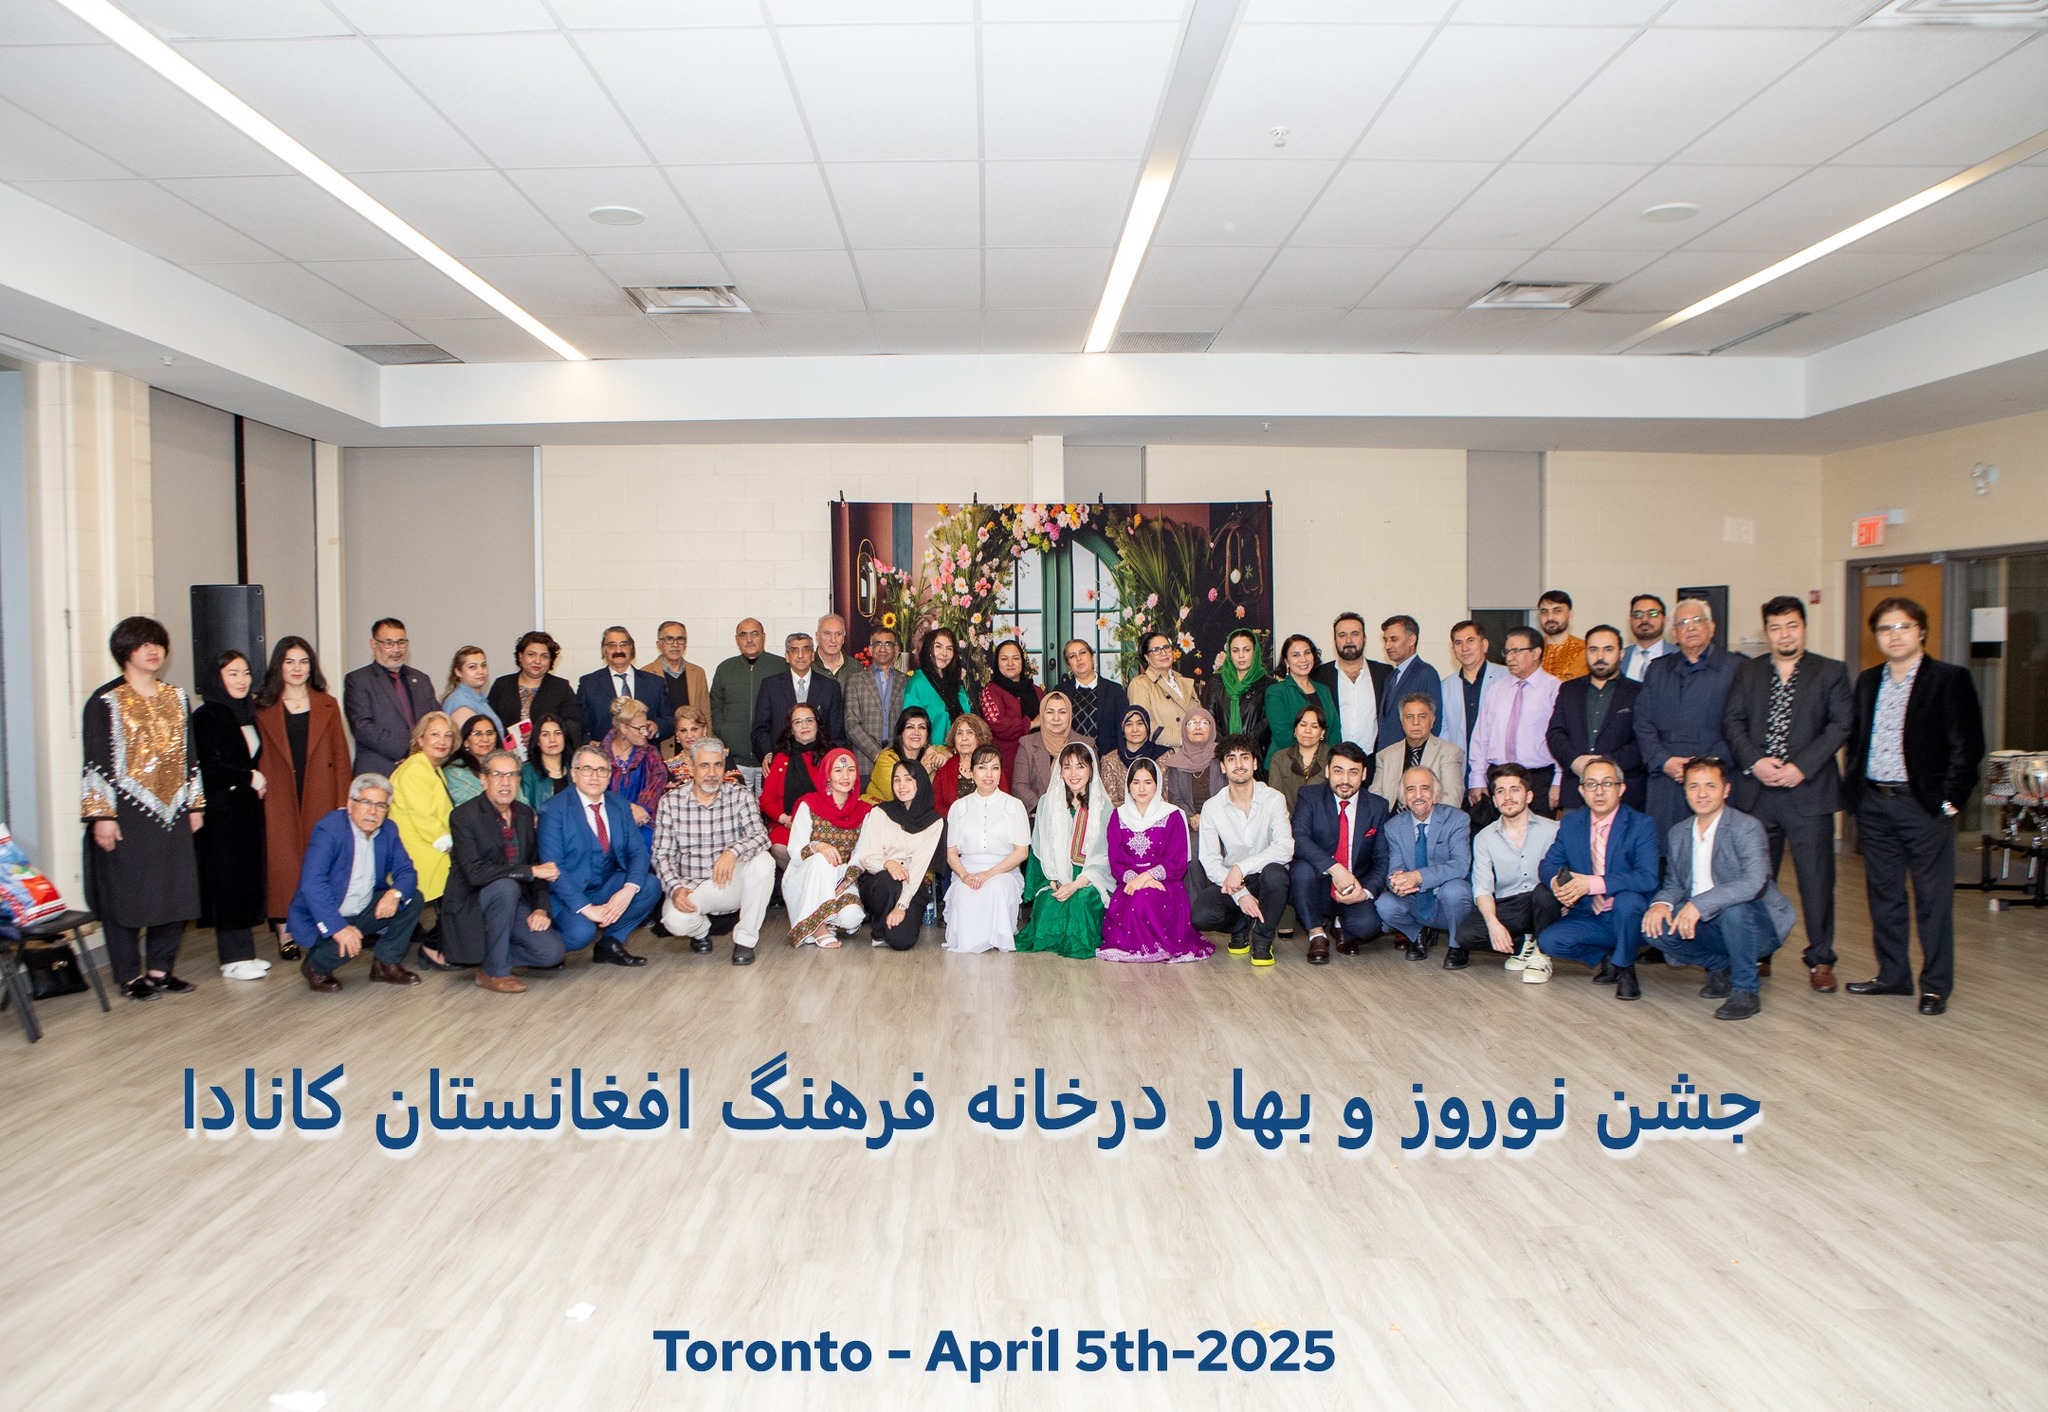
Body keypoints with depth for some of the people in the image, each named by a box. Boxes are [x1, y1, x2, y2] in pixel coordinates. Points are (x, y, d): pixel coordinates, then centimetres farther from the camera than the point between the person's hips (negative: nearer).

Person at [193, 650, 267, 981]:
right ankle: (233, 958, 1)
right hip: (222, 811, -7)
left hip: (248, 810, 7)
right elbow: (207, 767, -16)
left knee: (248, 877, 7)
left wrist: (259, 781, 5)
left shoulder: (247, 715, 15)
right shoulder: (207, 717, -9)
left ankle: (242, 952, 14)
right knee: (228, 878, -4)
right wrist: (249, 777, -9)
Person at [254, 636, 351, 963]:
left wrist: (343, 803, -1)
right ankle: (286, 934, 1)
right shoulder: (264, 708, 8)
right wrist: (258, 784, -9)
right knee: (283, 862, -2)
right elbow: (260, 756, 5)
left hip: (319, 798, 1)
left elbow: (340, 756, 7)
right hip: (279, 800, -1)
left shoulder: (327, 706, 11)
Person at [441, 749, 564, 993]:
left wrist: (541, 908, -7)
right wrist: (532, 871, -24)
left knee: (552, 952, -16)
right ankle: (494, 971, -18)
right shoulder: (464, 815, -14)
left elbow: (538, 865, 10)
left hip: (515, 902, 5)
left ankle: (488, 954, 11)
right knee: (506, 887, -36)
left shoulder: (525, 814, 6)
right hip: (471, 905, -5)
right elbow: (474, 872, -26)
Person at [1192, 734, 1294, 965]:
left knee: (1275, 872, -37)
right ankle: (1241, 925, 10)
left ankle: (1262, 940, -10)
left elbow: (1284, 848, -22)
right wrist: (1240, 894, -23)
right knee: (1201, 916, -28)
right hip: (1228, 882, 1)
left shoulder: (1273, 799, -8)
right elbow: (1210, 861, -9)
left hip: (1264, 878, -1)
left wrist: (1241, 867, -30)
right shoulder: (1212, 807, -4)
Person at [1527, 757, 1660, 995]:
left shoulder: (1641, 824, -9)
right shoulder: (1570, 823, 6)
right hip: (1588, 919, 4)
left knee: (1628, 900, -36)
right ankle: (1608, 957, 9)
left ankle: (1624, 968, -7)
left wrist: (1592, 883, -31)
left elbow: (1648, 878, -22)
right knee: (1547, 941, -21)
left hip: (1627, 917, -4)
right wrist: (1556, 882, -21)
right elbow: (1547, 866, 5)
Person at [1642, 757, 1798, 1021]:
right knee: (1655, 927, -19)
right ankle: (1721, 966, 8)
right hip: (1706, 925, 5)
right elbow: (1675, 883, 12)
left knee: (1734, 909, -37)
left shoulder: (1746, 827, -15)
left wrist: (1699, 904, -38)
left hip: (1758, 926, -5)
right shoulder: (1677, 834, 7)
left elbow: (1754, 882, -30)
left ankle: (1746, 990, -14)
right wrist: (1661, 903, -13)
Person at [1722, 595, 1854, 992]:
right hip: (1756, 792, 2)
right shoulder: (1747, 671, 12)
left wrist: (1800, 767, -14)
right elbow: (1732, 721, 5)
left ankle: (1820, 959, 11)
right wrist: (1755, 762, -11)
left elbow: (1840, 725, -4)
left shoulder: (1831, 672, 5)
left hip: (1808, 791, -2)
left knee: (1816, 877, 0)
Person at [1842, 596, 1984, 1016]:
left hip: (1924, 804, -5)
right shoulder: (1868, 682, 12)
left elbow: (1967, 746, -7)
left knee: (1933, 898, 2)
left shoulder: (1950, 679, -4)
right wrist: (1852, 787, 7)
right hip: (1873, 803, 5)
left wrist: (1949, 800, -11)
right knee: (1883, 894, 12)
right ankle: (1892, 975, 23)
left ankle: (1935, 985, 11)